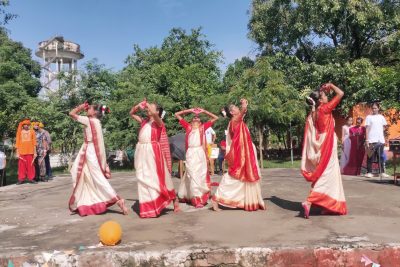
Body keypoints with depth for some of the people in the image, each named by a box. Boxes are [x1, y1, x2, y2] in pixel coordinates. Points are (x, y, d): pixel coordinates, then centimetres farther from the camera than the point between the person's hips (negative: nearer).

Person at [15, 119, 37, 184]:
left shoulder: (32, 131, 6)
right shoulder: (20, 132, 7)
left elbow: (34, 142, 6)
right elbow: (17, 142, 7)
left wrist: (35, 152, 2)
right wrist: (17, 153, 1)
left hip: (30, 152, 0)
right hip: (22, 151, 0)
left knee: (30, 165, 1)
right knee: (22, 165, 2)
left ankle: (31, 178, 7)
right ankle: (21, 179, 9)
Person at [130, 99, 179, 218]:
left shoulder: (158, 122, -2)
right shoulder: (144, 121, 15)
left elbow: (153, 113, -24)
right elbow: (131, 113, 26)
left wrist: (147, 104, -7)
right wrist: (139, 105, 9)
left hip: (153, 152, -6)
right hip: (142, 152, 6)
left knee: (157, 178, -4)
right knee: (144, 179, 7)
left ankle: (174, 199, 11)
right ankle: (148, 207, 15)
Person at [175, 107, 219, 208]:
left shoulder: (203, 127, 12)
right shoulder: (188, 126, 13)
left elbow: (215, 118, 14)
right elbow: (177, 114, 17)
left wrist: (204, 111, 13)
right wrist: (189, 110, 15)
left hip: (200, 153, 0)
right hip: (190, 154, 0)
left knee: (200, 174, 4)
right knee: (192, 175, -3)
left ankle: (200, 196, 13)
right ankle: (197, 199, 0)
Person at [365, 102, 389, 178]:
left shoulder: (381, 117, 12)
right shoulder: (369, 117, 2)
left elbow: (384, 127, 20)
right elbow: (367, 129, -2)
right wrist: (367, 140, -9)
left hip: (380, 140, 3)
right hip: (371, 140, -3)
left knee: (381, 156, 7)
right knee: (370, 157, -1)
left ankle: (382, 172, 12)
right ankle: (369, 172, 4)